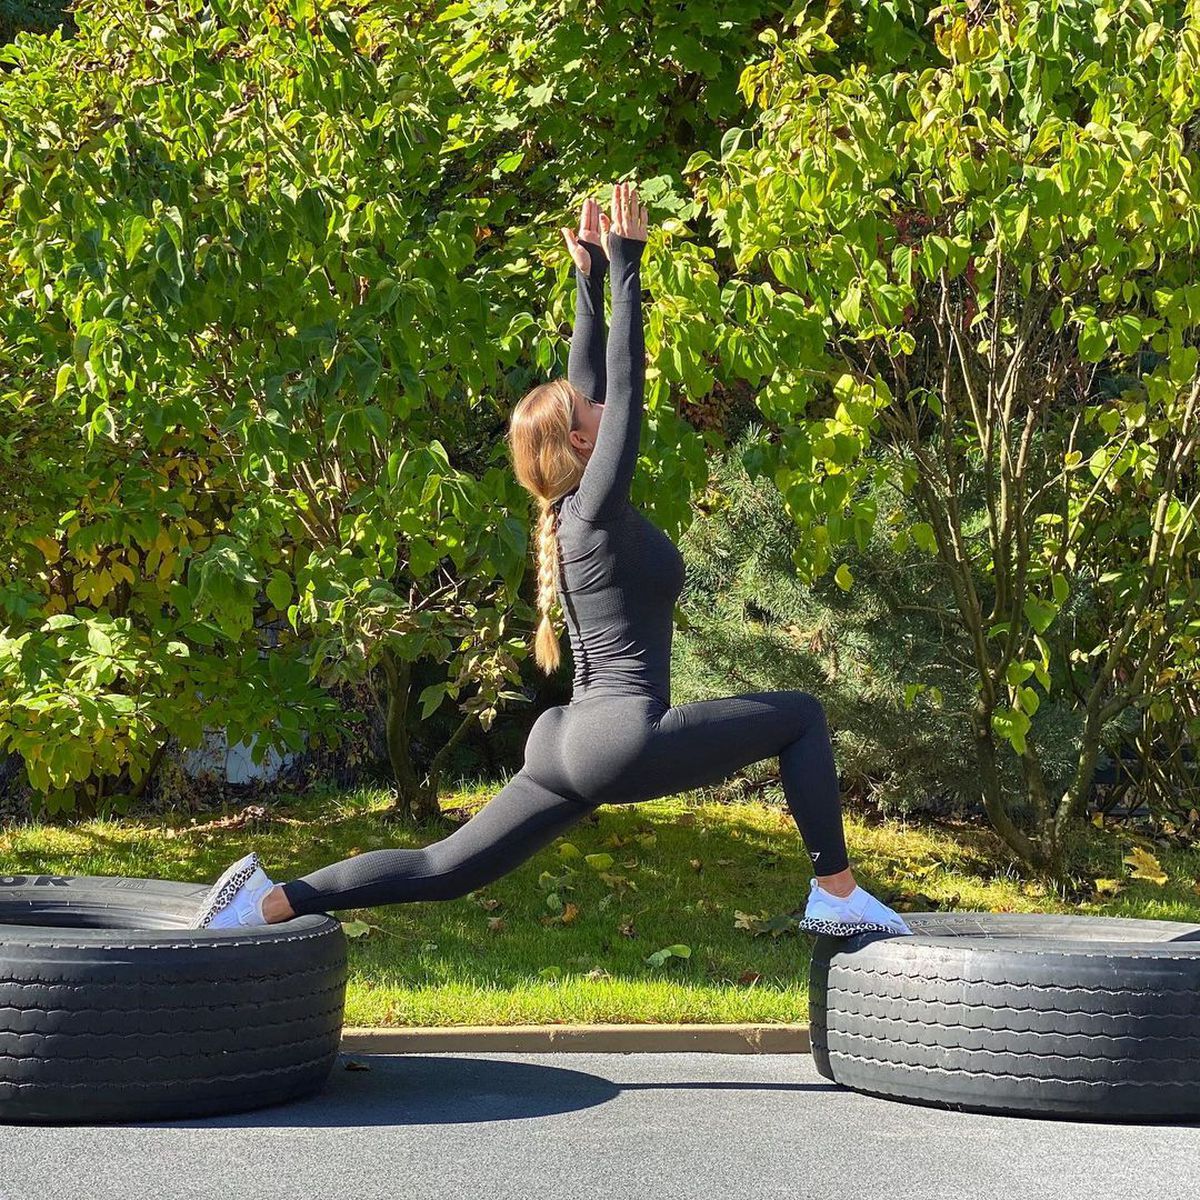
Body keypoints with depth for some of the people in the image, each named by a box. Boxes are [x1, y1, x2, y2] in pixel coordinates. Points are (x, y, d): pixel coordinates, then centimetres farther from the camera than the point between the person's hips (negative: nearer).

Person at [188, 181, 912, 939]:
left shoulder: (576, 509, 13)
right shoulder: (599, 508, -10)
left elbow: (597, 383, 20)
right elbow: (628, 388, -12)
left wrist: (592, 279, 20)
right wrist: (621, 271, -9)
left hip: (572, 744, 9)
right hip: (625, 737, -9)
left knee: (444, 871, 7)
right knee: (800, 716, -1)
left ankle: (271, 898, 1)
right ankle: (836, 895, -3)